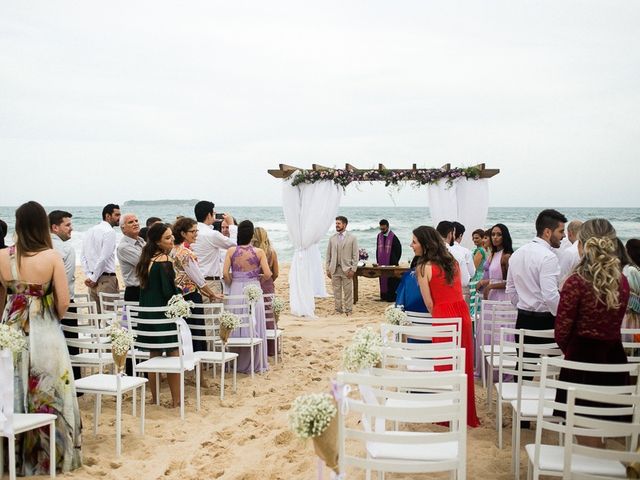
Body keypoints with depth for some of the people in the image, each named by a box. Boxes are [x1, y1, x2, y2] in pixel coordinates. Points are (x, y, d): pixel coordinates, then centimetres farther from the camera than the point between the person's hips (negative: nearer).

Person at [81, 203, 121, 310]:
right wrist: (94, 278, -9)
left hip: (94, 282, 8)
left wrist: (89, 276, 8)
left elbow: (83, 257, 14)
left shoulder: (89, 231, 15)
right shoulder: (109, 232, -11)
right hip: (107, 278, -8)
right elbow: (104, 257, -17)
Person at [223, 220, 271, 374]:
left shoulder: (231, 251, -4)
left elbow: (226, 273, -10)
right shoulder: (259, 252, -5)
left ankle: (239, 363, 18)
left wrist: (231, 285, 8)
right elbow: (268, 274, -9)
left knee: (236, 327, 11)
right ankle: (256, 364, 16)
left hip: (236, 290, 1)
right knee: (255, 326, 9)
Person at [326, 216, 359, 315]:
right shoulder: (332, 238, 9)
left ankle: (348, 311, 7)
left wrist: (353, 269, -9)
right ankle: (338, 310, 14)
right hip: (334, 269, 3)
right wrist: (328, 269, 5)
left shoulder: (352, 238, 0)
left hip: (346, 269, -3)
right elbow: (328, 254, 11)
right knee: (336, 291, 6)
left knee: (348, 291, 0)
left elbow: (355, 255, -2)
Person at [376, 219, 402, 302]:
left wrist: (395, 261, -7)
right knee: (383, 280, 7)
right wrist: (378, 261, 9)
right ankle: (384, 296, 13)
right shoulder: (379, 236, 8)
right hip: (382, 263, 5)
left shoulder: (393, 237, -9)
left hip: (391, 263, -5)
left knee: (392, 281, -3)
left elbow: (399, 249, -6)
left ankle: (392, 297, 0)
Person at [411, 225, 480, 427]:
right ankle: (467, 414, 25)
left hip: (443, 317, -6)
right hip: (463, 313, 6)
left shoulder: (424, 268, -7)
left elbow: (429, 303, -6)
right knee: (464, 365, 14)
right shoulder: (453, 262, 12)